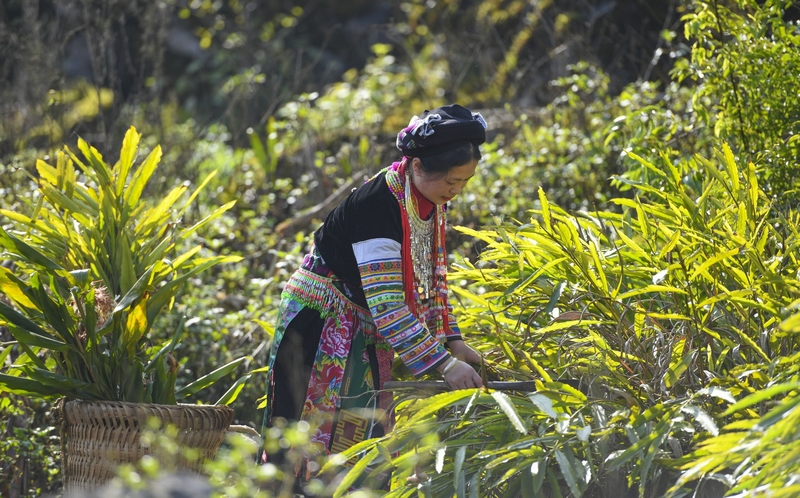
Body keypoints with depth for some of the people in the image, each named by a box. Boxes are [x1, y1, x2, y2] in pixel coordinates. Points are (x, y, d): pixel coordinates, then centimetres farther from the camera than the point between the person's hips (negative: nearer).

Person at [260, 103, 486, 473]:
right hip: (320, 321, -8)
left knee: (367, 436, 5)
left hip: (365, 328, 8)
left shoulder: (431, 203, -1)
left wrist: (452, 340, 0)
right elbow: (388, 304, -31)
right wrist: (444, 364, -31)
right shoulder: (378, 204, -28)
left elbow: (432, 280, 11)